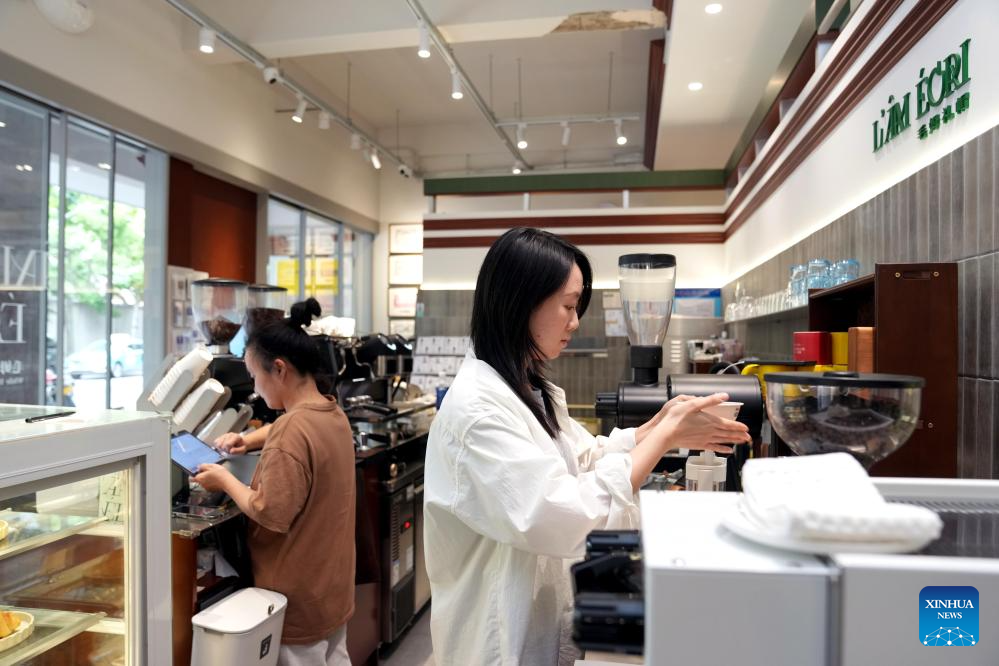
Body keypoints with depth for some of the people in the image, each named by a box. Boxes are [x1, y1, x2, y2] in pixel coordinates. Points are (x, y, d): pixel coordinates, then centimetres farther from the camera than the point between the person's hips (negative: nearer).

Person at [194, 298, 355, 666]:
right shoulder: (332, 412, 2)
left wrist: (225, 480, -13)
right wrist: (249, 440, 7)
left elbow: (272, 514, -26)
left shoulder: (291, 431, -26)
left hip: (300, 594, -8)